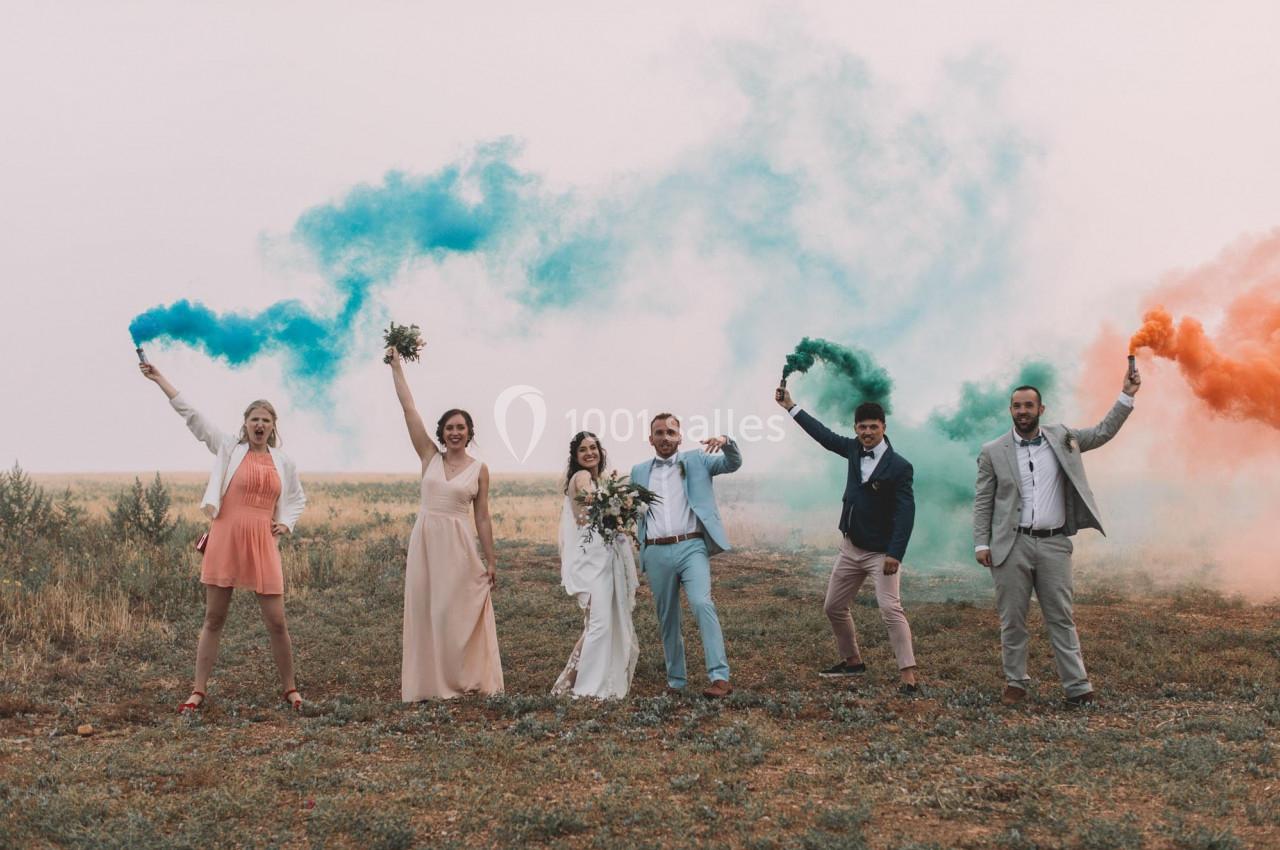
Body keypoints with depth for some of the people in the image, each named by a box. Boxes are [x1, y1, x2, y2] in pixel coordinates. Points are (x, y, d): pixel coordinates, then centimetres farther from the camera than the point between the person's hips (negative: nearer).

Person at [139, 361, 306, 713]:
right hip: (225, 542, -1)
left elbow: (297, 498, 23)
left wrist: (286, 524, 4)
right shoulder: (229, 448, 4)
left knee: (276, 622, 0)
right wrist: (159, 380, -1)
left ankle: (290, 689, 15)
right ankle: (198, 691, 12)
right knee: (213, 619, 5)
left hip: (262, 547, 1)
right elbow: (191, 414, 2)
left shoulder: (284, 462, 8)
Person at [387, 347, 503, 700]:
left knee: (458, 612, 1)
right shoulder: (430, 456, 5)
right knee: (426, 611, 4)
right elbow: (408, 407, 3)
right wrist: (397, 366, 2)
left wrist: (491, 561, 4)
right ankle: (431, 682, 12)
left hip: (458, 544, -2)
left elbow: (482, 517, 6)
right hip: (424, 539, 2)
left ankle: (465, 679, 12)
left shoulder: (479, 469, 3)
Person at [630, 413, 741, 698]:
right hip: (656, 553, 3)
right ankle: (676, 681, 20)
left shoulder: (696, 461, 9)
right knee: (667, 619, 9)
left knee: (702, 604, -21)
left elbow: (733, 463, 0)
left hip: (691, 547, -3)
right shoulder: (639, 471, 16)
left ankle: (720, 677, -24)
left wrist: (727, 443, -22)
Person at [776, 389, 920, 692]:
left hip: (881, 553, -7)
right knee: (834, 607, 15)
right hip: (850, 547, 7)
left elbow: (906, 513, -20)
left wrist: (895, 554, -27)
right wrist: (791, 406, 18)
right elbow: (825, 435, 16)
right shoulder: (855, 450, 2)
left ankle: (908, 675, -17)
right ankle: (852, 661, 33)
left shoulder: (899, 466, -16)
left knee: (890, 609, -18)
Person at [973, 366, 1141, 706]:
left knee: (1061, 618, 3)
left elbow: (1103, 432, 9)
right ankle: (1015, 683, 15)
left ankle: (1078, 687, 4)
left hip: (1054, 544, 1)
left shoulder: (1062, 439, 9)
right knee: (1012, 620, 5)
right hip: (1011, 545, -1)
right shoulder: (993, 452, 3)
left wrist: (1127, 395, -1)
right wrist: (981, 543, -4)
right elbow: (982, 502, 4)